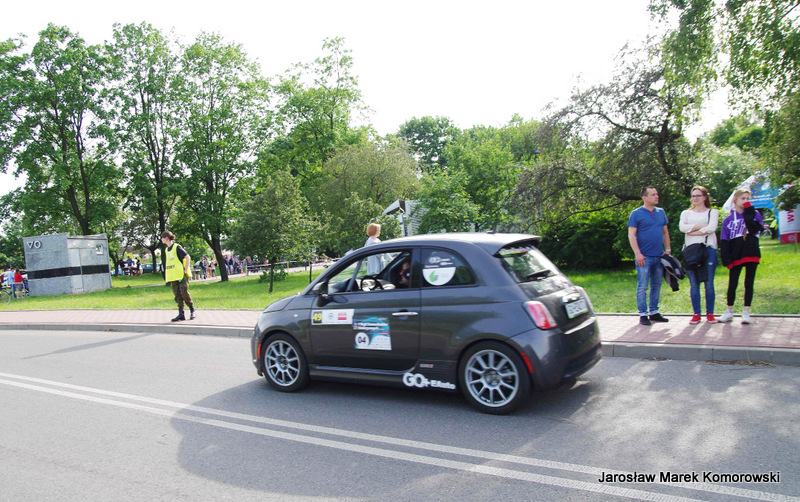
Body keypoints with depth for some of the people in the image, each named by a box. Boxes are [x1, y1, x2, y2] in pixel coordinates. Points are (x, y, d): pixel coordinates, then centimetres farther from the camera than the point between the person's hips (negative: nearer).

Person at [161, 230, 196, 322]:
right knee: (177, 295, 2)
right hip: (173, 276, 7)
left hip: (181, 275, -7)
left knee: (184, 293, -7)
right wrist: (170, 274, 14)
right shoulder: (167, 250, 15)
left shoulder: (177, 247, -8)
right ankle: (181, 314, 3)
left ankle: (192, 311, 9)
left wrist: (186, 270, -14)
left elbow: (187, 257, -11)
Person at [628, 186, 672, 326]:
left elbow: (665, 232, 19)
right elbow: (631, 235, -8)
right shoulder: (636, 213, -4)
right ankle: (643, 314, 3)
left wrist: (667, 249, 10)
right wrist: (638, 253, -15)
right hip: (644, 257, -6)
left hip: (659, 256, 6)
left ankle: (654, 312, 20)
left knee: (656, 286, 11)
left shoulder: (661, 212, 13)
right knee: (642, 287, -3)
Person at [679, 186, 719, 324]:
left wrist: (692, 230, -6)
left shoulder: (713, 212, 12)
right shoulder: (686, 213, 17)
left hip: (708, 249, -2)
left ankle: (710, 313, 6)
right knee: (693, 284, 0)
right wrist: (702, 226, -7)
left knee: (709, 284, -3)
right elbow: (682, 227, -4)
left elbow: (711, 228, -8)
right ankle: (696, 314, 6)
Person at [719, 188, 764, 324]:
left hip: (751, 255, 0)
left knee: (749, 284, 4)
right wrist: (727, 260, -7)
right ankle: (729, 312, 12)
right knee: (732, 284, 1)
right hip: (736, 256, 0)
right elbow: (724, 241, 2)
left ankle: (746, 312, 10)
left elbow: (757, 229, -14)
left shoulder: (755, 214, 6)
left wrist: (749, 213, -14)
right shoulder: (729, 219, 6)